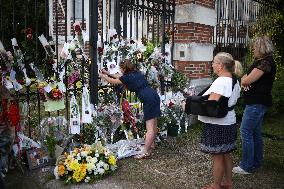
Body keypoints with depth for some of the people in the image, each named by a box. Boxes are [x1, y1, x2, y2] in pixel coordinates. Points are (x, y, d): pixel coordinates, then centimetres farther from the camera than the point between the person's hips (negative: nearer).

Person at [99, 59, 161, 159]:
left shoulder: (128, 77, -6)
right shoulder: (136, 73, 17)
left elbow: (112, 81, 11)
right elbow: (120, 76, 33)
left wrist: (102, 75, 28)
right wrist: (108, 73, 40)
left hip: (149, 99, -9)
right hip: (154, 96, 9)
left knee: (149, 127, -10)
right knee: (153, 123, 20)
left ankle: (145, 152, -7)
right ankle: (151, 144, 35)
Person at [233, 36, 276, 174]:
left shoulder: (265, 62, -17)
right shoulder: (260, 61, 15)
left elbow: (247, 80, -22)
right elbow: (245, 77, 13)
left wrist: (244, 81, 0)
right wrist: (245, 81, -9)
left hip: (257, 103, -10)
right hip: (257, 102, 10)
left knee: (246, 132, -6)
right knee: (256, 132, 16)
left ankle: (247, 166, 2)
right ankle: (256, 162, 28)